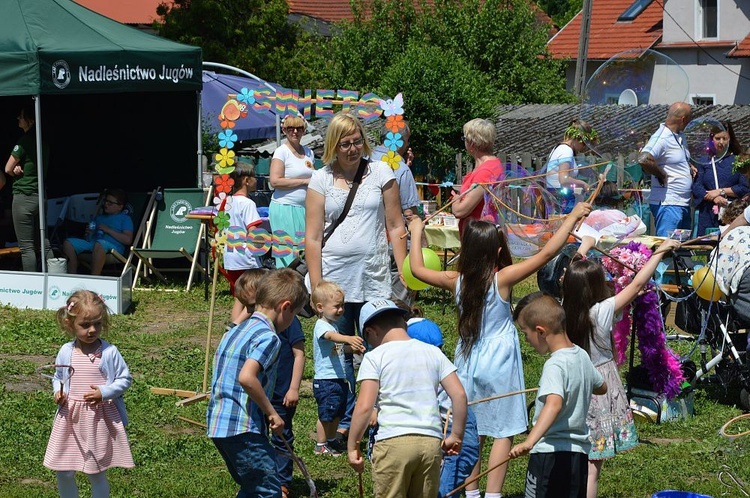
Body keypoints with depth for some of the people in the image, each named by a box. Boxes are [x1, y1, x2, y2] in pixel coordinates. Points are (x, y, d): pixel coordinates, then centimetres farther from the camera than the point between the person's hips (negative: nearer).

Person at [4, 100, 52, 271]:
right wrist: (20, 168, -2)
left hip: (23, 196, -8)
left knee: (26, 246, -3)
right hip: (40, 196, 8)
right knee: (44, 244, 10)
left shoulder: (24, 141, -15)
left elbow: (8, 169, -9)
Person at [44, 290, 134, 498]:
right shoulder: (66, 352, 0)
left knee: (96, 473, 5)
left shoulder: (109, 352, -9)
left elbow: (125, 379, -3)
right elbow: (58, 378, 15)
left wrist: (104, 392, -17)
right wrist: (58, 391, -6)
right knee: (64, 473, 7)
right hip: (70, 417, 3)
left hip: (100, 418, -3)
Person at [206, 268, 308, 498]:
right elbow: (246, 377, -27)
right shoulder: (268, 337, -12)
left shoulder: (236, 331, 18)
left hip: (218, 424, 9)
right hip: (243, 428, -9)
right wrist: (271, 412, -17)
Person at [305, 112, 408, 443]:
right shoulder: (321, 180, 5)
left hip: (374, 279, 0)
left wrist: (405, 274, 0)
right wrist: (316, 286, -3)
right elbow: (312, 238, 3)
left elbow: (395, 227, 7)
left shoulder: (380, 173, 6)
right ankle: (343, 422, 18)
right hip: (334, 281, 0)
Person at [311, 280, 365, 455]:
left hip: (338, 379, 9)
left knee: (337, 412, 18)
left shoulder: (333, 324, 14)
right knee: (326, 414, -1)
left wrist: (352, 348, 11)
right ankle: (321, 445, 10)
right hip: (325, 380, -9)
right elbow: (330, 336, -39)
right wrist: (348, 339, -57)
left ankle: (331, 440, 32)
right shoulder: (321, 325, -16)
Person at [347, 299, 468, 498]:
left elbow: (364, 407, -8)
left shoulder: (375, 357, 0)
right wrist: (456, 436, 14)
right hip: (431, 442, 4)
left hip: (393, 442, -4)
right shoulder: (433, 353, 12)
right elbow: (459, 394, 5)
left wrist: (352, 446, 0)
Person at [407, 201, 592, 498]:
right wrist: (573, 217, -12)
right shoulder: (502, 278, -15)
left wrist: (416, 233, 22)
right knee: (504, 432, 3)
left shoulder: (456, 281, -4)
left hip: (468, 362, 5)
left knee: (472, 432, 15)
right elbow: (547, 253, -18)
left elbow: (417, 269, 9)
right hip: (498, 364, -5)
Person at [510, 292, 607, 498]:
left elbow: (554, 404, -36)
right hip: (580, 453, 9)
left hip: (551, 452, -9)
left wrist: (530, 441, -48)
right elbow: (601, 387, 26)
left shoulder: (555, 365, -19)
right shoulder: (582, 356, 8)